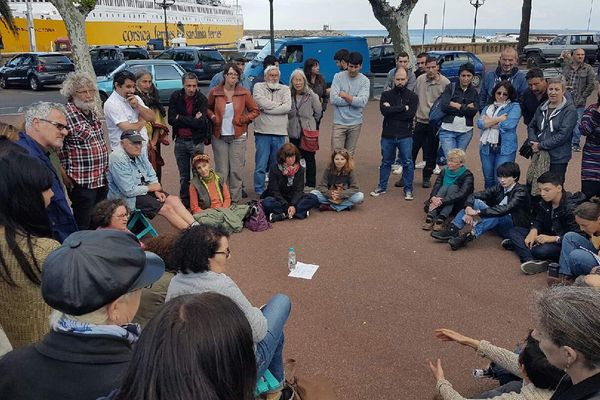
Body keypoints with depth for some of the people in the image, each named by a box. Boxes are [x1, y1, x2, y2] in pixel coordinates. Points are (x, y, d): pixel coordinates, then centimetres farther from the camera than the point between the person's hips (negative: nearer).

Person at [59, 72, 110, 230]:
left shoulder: (92, 112, 9)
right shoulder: (66, 115, -16)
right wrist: (64, 174, -15)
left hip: (101, 178, 8)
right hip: (82, 182, -8)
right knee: (83, 225, 4)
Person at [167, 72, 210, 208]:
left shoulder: (202, 99, -9)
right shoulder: (175, 97, -2)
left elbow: (200, 123, -19)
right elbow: (171, 119, -9)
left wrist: (180, 118, -11)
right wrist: (192, 121, -14)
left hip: (196, 141, -3)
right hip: (180, 141, 3)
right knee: (183, 176, 14)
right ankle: (184, 201, 26)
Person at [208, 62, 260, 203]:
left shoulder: (244, 93, 0)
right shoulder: (214, 92, 2)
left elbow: (255, 110, 8)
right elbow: (208, 108, 17)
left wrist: (245, 119, -6)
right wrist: (212, 117, -2)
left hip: (238, 136, 0)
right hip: (219, 136, 1)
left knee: (236, 170, 0)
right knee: (221, 170, 3)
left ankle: (235, 200, 10)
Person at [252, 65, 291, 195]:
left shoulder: (285, 89, 12)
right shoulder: (258, 87, 6)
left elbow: (288, 107, -6)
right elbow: (262, 103, -13)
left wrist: (268, 108, -10)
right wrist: (279, 105, -3)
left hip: (280, 133, 3)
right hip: (263, 132, -2)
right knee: (261, 165, -1)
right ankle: (259, 192, 9)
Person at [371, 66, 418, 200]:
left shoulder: (412, 96, 2)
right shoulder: (386, 95, 4)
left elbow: (410, 114, -14)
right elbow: (384, 110, -15)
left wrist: (392, 110, -12)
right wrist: (403, 107, -14)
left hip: (405, 136, -1)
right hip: (388, 135, 1)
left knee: (407, 163, 4)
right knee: (386, 162, 14)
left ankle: (408, 190, 16)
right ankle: (382, 187, 27)